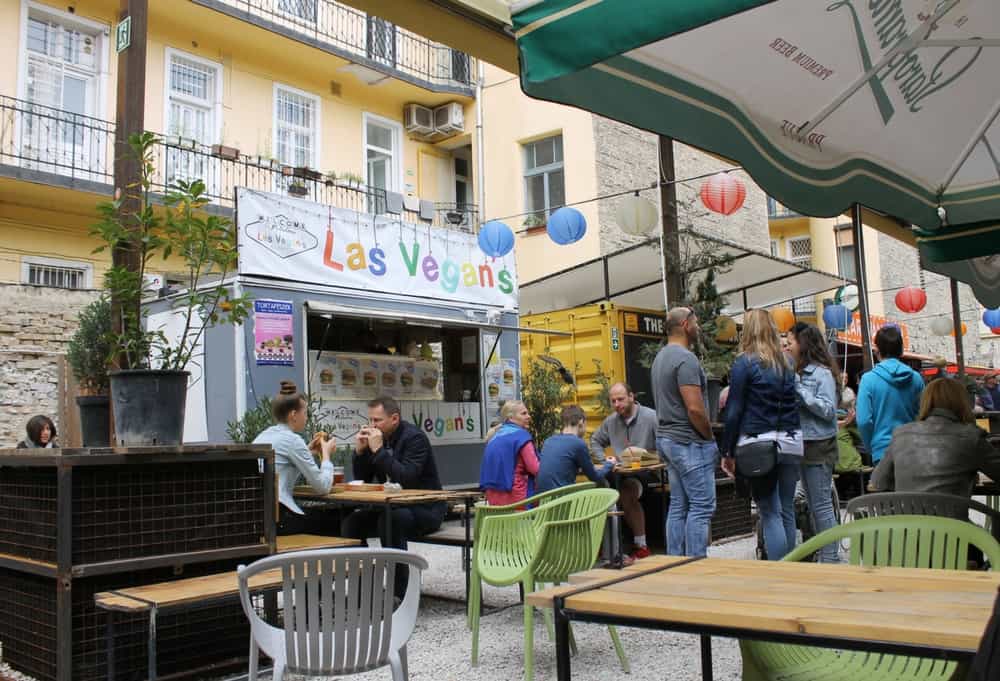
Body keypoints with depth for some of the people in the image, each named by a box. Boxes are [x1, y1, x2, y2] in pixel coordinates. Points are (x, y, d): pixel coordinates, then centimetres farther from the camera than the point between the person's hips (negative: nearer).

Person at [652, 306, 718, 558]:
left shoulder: (661, 357, 15)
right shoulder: (685, 358, -16)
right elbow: (695, 408, -22)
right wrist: (710, 437, -7)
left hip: (666, 437, 10)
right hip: (689, 442, -10)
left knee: (678, 506, 12)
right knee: (701, 506, -5)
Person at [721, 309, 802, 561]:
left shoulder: (744, 363, -4)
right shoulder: (786, 363, 11)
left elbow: (734, 411, -6)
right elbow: (794, 404, 9)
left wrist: (728, 452, -2)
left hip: (758, 444, -5)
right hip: (791, 442, 5)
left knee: (770, 513, -1)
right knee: (787, 510, 12)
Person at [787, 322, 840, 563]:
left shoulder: (822, 373, -11)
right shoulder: (798, 373, 12)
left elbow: (828, 410, -16)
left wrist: (799, 390, -19)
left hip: (819, 447, -9)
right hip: (803, 445, 9)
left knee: (822, 505, -4)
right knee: (813, 505, 14)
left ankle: (830, 557, 3)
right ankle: (822, 553, 24)